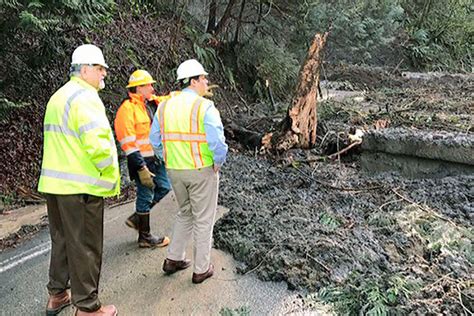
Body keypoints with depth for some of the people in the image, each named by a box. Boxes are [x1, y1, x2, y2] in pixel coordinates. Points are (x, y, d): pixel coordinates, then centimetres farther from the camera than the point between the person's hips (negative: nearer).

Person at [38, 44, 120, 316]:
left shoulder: (58, 97, 16)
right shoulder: (85, 97, -15)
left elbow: (60, 142, 16)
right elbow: (97, 144, -25)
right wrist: (111, 177, -11)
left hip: (54, 183, 9)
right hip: (81, 186, -9)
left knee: (61, 240, 21)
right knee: (85, 246, 2)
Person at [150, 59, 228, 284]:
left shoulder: (164, 107, 4)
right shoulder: (205, 107, -15)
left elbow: (155, 141, 8)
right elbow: (218, 142, -23)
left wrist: (169, 162, 16)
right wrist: (218, 163, -7)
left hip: (175, 172, 6)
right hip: (202, 171, -5)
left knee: (185, 213, 25)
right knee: (203, 219, 9)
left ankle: (173, 259, 29)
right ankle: (201, 269, 20)